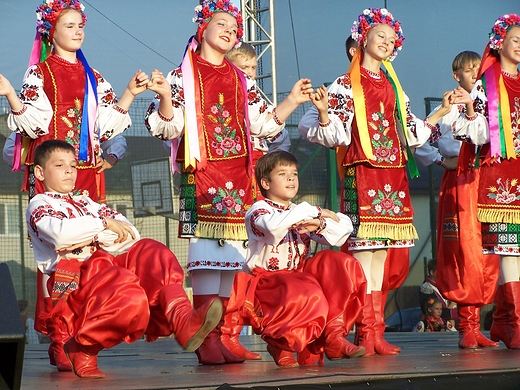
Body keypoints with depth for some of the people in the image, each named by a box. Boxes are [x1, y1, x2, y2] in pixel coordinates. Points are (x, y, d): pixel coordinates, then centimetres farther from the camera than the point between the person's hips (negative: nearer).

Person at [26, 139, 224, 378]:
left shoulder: (86, 204, 30)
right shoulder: (38, 206, 11)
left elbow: (131, 234, 15)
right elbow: (60, 233, -16)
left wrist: (93, 238, -2)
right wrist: (105, 224, -10)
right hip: (71, 277, -7)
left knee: (150, 253, -17)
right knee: (129, 298, -35)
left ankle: (182, 320, -35)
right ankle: (80, 349, -14)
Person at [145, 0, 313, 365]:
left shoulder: (241, 81, 18)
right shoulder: (183, 76, 3)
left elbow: (263, 124, 19)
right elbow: (169, 128, -5)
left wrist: (292, 101, 11)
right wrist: (165, 98, -22)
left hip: (238, 176, 5)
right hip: (202, 174, -5)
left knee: (231, 255, 2)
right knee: (207, 252, -13)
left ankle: (220, 335, 5)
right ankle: (206, 339, -12)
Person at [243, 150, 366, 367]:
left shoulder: (301, 213, 17)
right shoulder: (258, 211, -4)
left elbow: (343, 230, 5)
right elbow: (273, 225, -30)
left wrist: (320, 225, -17)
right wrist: (315, 211, -22)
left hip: (299, 275, 7)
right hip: (267, 282, -7)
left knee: (339, 263, -14)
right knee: (307, 294, -36)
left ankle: (334, 335, -16)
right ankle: (278, 341, -7)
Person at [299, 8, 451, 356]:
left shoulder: (393, 88, 20)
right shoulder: (346, 86, 2)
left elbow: (410, 132, 23)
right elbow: (333, 134, -6)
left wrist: (441, 113, 17)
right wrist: (323, 111, -24)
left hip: (393, 178, 6)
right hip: (363, 174, -6)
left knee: (381, 252, 5)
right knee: (363, 251, -11)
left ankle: (376, 332, 6)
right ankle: (366, 333, -11)